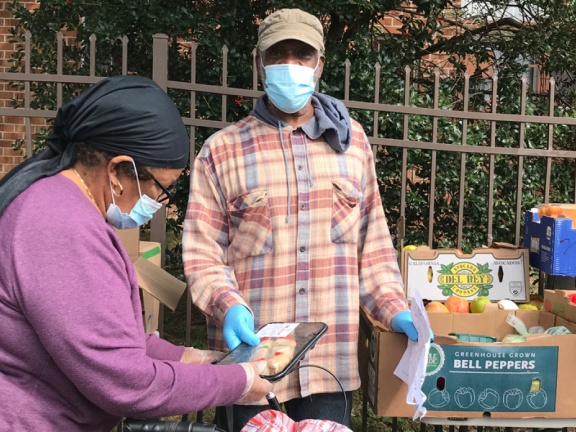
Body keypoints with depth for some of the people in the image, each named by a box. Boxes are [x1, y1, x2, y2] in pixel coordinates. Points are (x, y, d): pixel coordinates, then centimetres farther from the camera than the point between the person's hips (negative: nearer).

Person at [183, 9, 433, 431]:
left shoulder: (353, 140, 8)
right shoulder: (221, 151, 0)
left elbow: (371, 241, 12)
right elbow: (202, 253, -2)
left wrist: (394, 310, 1)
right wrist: (230, 307, -19)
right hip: (248, 357, -2)